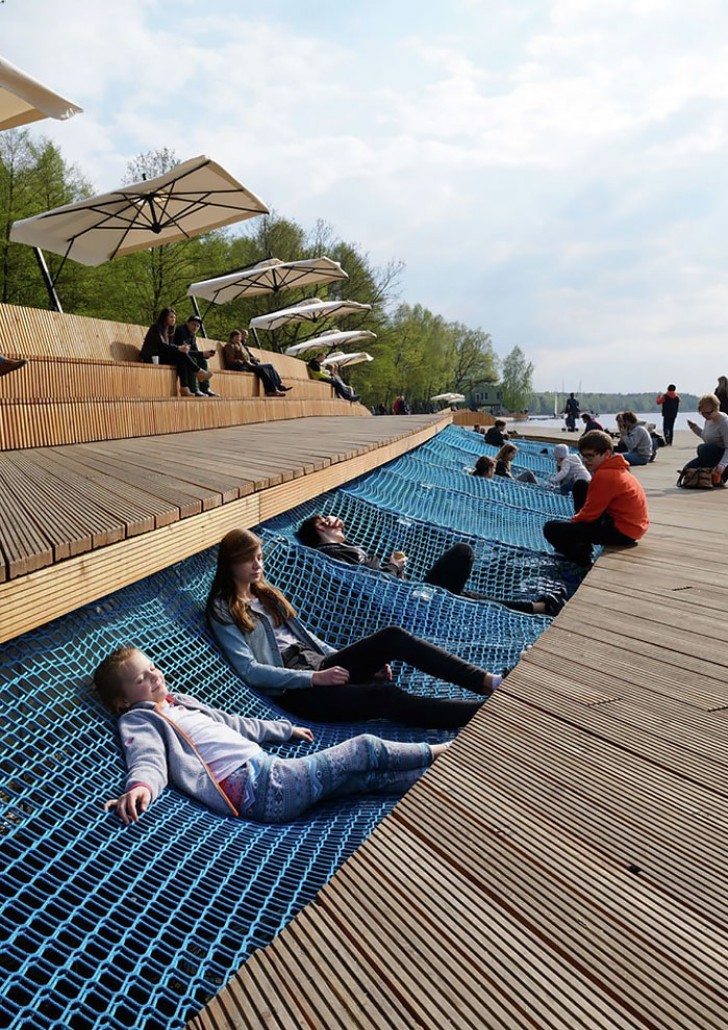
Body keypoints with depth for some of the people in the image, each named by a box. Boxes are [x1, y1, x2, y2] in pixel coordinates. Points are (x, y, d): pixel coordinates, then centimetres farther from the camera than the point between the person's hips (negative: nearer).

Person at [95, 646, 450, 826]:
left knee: (366, 777, 9)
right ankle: (433, 753, 17)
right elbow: (148, 760, -17)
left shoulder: (179, 702, 23)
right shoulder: (138, 720, 0)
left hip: (268, 767, 8)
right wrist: (141, 786, -41)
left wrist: (285, 729, 36)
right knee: (364, 749, -1)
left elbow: (233, 724, 29)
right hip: (262, 789, -8)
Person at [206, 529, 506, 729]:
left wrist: (352, 660, 11)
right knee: (385, 697, -27)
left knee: (393, 637, -16)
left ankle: (488, 681, -17)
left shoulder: (264, 593, 20)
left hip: (319, 666, 7)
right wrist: (315, 678, -19)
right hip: (294, 690, -7)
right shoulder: (223, 610, -2)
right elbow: (250, 670, -12)